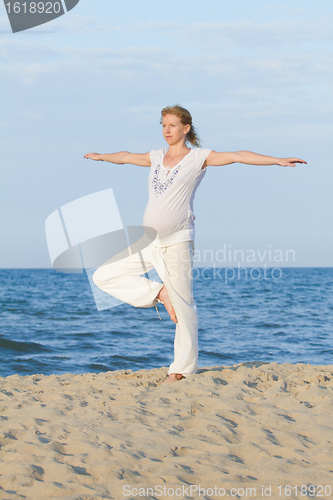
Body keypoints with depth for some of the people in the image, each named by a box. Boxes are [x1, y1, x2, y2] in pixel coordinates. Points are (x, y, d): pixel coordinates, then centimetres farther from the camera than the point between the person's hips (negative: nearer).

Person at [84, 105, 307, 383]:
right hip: (149, 245, 6)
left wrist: (277, 160, -19)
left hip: (177, 243, -6)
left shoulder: (199, 157, 0)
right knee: (103, 276, 5)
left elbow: (238, 156, -10)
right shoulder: (157, 157, 15)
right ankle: (160, 292, 8)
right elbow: (126, 157, 33)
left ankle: (183, 369, 3)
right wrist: (101, 157, 49)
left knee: (182, 305, -5)